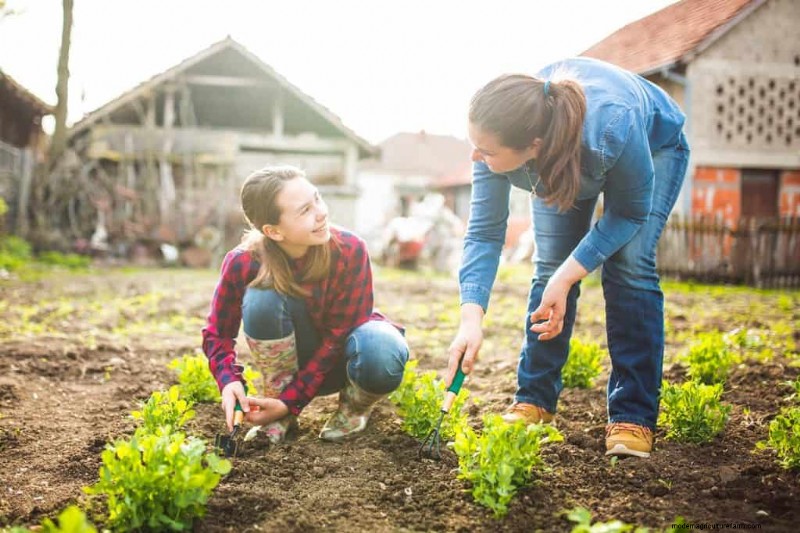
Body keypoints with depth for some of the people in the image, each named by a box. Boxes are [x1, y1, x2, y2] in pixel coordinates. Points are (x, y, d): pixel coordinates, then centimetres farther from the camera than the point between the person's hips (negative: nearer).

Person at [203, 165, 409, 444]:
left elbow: (339, 336, -22)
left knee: (381, 354, -38)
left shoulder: (349, 250, -28)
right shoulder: (242, 263, -23)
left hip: (343, 351, -1)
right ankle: (276, 404, -10)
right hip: (296, 357, 1)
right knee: (262, 298, -31)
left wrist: (291, 401, -26)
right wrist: (229, 382, -31)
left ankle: (355, 406, -1)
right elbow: (217, 333, -10)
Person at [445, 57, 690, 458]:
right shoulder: (499, 137, -36)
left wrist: (567, 277, -34)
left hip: (654, 145, -3)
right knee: (549, 267, -7)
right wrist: (471, 318, -39)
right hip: (561, 161, 3)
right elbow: (484, 232, -27)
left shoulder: (612, 127, -46)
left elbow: (630, 213, -27)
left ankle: (633, 417, -10)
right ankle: (534, 401, 7)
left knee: (629, 267, -17)